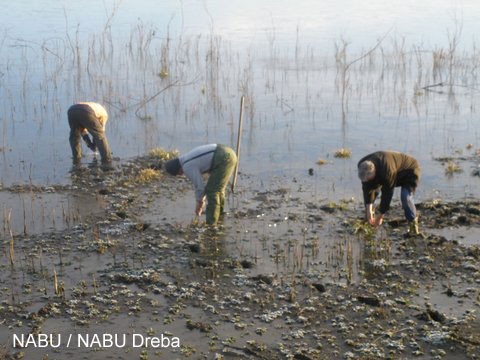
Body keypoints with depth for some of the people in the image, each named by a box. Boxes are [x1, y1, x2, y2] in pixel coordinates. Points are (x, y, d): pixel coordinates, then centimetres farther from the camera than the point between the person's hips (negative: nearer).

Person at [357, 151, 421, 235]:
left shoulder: (388, 171, -44)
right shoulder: (363, 166, -24)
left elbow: (387, 193, -36)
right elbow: (367, 188, -18)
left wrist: (381, 216, -28)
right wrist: (369, 209, -23)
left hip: (409, 170, -8)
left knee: (405, 197, -29)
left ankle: (413, 223, -8)